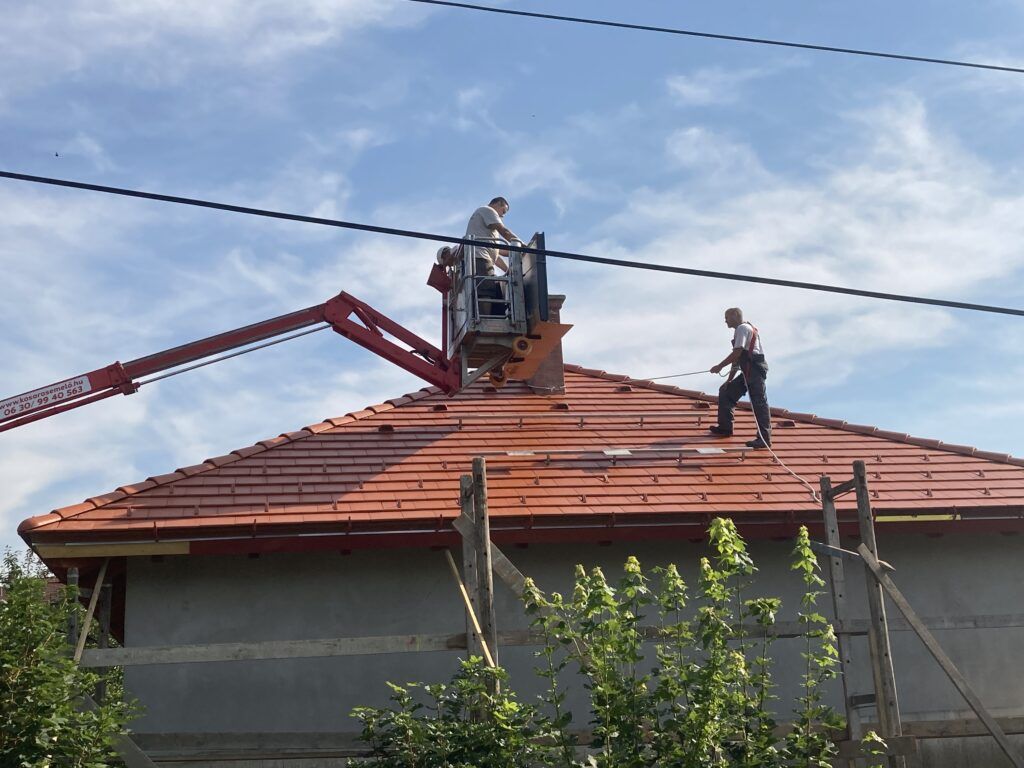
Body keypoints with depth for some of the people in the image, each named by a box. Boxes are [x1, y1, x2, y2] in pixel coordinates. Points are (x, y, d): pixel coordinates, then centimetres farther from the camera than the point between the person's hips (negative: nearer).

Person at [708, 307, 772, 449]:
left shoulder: (742, 328, -6)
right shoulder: (741, 329, 26)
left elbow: (737, 353, -16)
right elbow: (737, 357, 26)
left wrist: (720, 366, -11)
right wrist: (730, 379, 25)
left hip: (755, 368, -11)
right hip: (748, 371, 11)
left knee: (758, 401, -13)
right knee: (726, 391, 17)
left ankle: (764, 438, -16)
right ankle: (725, 427, 24)